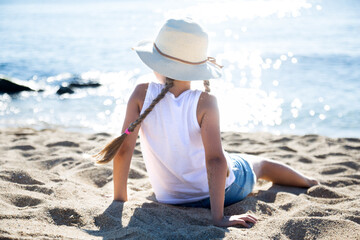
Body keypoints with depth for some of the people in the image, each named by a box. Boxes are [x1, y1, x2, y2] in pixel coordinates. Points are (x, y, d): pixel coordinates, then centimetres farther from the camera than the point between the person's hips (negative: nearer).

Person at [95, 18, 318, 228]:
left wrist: (119, 200, -11)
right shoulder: (205, 102, -26)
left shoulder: (142, 94, -21)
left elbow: (124, 149, -22)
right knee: (261, 164, 31)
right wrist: (219, 217, -30)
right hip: (225, 190, -2)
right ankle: (310, 182, 60)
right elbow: (215, 160, -33)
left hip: (172, 200, 2)